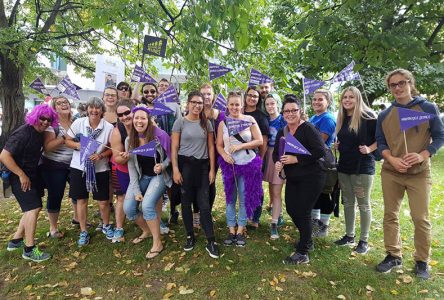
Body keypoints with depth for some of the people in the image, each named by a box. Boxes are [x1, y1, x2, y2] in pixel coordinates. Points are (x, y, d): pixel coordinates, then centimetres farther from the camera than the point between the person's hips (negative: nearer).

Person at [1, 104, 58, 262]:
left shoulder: (39, 133, 4)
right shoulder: (23, 134, -22)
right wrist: (22, 175, -23)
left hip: (32, 175, 10)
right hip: (20, 177, -10)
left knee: (33, 207, 16)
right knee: (33, 208, -12)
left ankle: (16, 240, 30)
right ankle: (29, 249, -3)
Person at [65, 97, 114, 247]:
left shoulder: (109, 127, -8)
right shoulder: (78, 123, -5)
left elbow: (113, 148, -2)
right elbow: (68, 141, 3)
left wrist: (101, 155, -19)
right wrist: (78, 145, -17)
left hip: (100, 169, -1)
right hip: (79, 167, 1)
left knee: (103, 201, 5)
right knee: (81, 200, 9)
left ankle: (106, 226, 33)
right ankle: (83, 232, 26)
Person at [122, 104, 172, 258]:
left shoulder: (160, 135, -17)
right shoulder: (129, 140, -4)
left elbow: (170, 156, -6)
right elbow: (131, 167, -3)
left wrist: (162, 166, -27)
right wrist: (136, 190, -7)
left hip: (159, 176, -5)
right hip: (141, 177, 5)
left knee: (147, 206, -23)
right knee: (128, 208, -5)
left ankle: (157, 243, -3)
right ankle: (147, 230, 26)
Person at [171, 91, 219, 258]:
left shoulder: (206, 123, 6)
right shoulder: (180, 122, 0)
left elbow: (211, 147, 7)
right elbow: (174, 148, -2)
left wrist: (212, 169, 1)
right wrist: (175, 169, -10)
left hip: (202, 166, 1)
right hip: (185, 165, -1)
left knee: (204, 204, -2)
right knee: (186, 203, 8)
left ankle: (211, 242, 4)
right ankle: (190, 236, 24)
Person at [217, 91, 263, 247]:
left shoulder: (250, 120, -3)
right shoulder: (223, 123, 2)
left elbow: (260, 141, -5)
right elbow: (219, 145, 5)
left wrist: (240, 146, -15)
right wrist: (224, 155, -15)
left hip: (248, 164, -1)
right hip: (229, 165, 2)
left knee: (245, 198, 7)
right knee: (230, 198, 10)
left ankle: (240, 231, 22)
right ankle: (231, 230, 24)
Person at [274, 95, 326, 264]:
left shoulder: (308, 129, -16)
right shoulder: (282, 133, 6)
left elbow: (320, 151, -25)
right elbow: (276, 152, 10)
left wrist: (296, 159, -26)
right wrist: (277, 162, -12)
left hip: (311, 177, -8)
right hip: (292, 178, 8)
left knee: (303, 212, -4)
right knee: (291, 209, 13)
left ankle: (302, 253, 13)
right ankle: (307, 241, 38)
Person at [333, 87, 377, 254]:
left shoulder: (367, 117, -10)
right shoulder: (341, 119, 10)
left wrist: (370, 149, -20)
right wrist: (337, 146, 5)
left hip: (363, 166, -6)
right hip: (344, 165, 7)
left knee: (363, 204, 4)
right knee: (348, 202, 14)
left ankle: (364, 240, 17)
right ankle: (349, 235, 27)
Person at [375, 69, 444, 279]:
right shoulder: (384, 115, 5)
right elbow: (380, 142, 6)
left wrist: (422, 155, -18)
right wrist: (392, 159, -12)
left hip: (419, 173, -2)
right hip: (390, 172, 3)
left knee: (420, 218, 1)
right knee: (390, 215, 8)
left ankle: (422, 261, 19)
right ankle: (393, 255, 23)